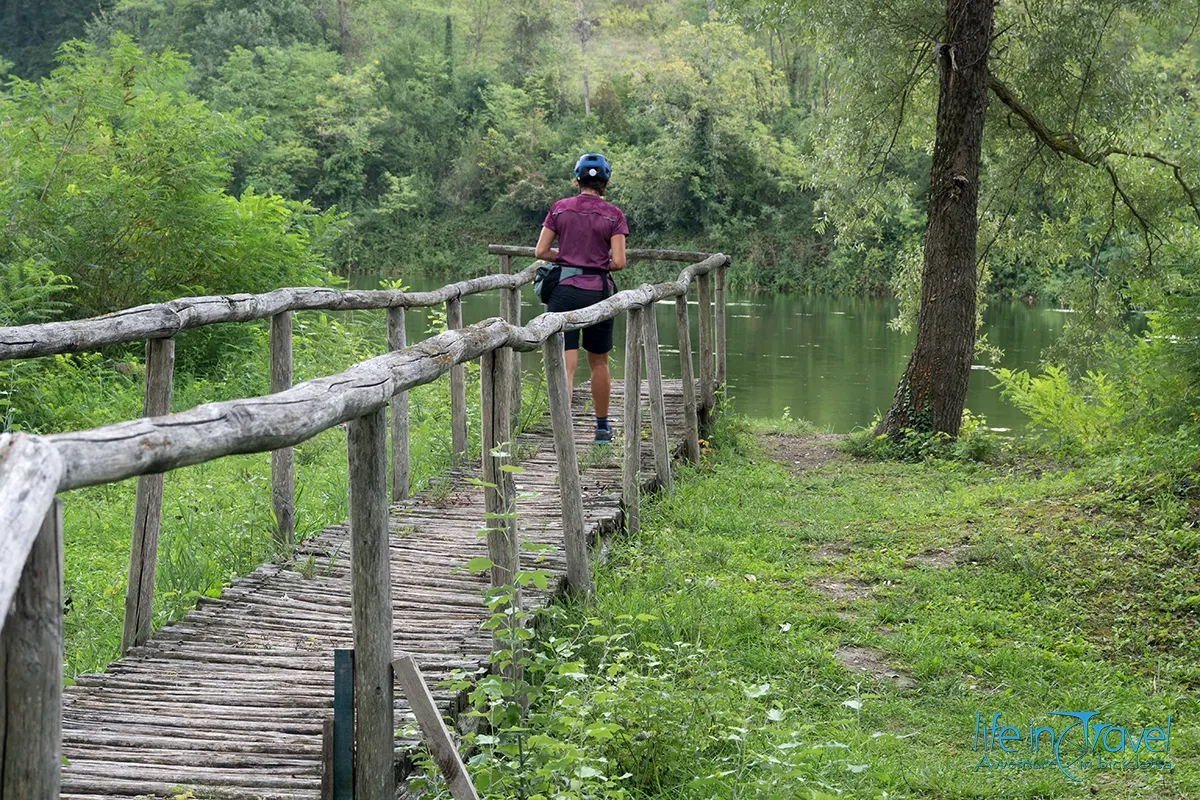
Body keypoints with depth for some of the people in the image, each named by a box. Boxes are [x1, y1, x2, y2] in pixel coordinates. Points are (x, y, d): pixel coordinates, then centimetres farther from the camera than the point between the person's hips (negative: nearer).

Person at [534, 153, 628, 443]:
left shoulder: (560, 208, 2)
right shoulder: (613, 215, -2)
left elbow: (541, 251, 2)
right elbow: (618, 262, -8)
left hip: (563, 289, 0)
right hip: (597, 292, 0)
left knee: (566, 364, -2)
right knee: (598, 362, 17)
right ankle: (602, 428, 29)